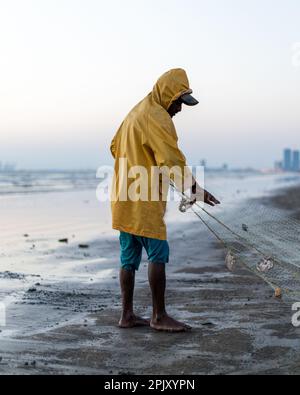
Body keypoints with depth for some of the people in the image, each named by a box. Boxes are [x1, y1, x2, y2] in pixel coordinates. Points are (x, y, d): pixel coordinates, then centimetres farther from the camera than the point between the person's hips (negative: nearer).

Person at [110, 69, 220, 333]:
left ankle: (127, 315, 14)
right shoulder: (157, 117, -13)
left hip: (124, 199, 10)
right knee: (158, 254, -5)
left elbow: (116, 147, 28)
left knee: (129, 256, 10)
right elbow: (172, 161, -21)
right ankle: (159, 317, -2)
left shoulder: (136, 113, 19)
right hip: (144, 201, -10)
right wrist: (195, 190, -19)